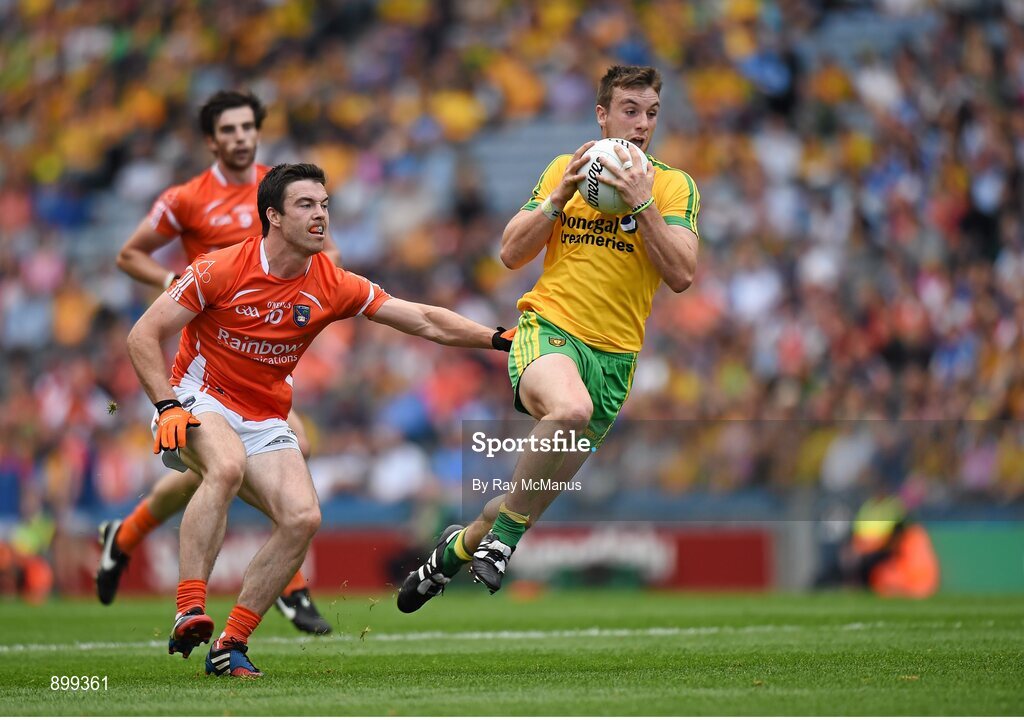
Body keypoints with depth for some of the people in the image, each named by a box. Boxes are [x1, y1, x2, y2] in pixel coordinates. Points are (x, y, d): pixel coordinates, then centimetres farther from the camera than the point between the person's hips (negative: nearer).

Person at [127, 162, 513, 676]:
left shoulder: (333, 286, -2)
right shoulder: (221, 269, -13)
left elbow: (427, 322, -1)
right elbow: (144, 336, -11)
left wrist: (500, 339, -12)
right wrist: (168, 405, -23)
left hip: (265, 420, 5)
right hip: (199, 402, -5)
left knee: (303, 518, -19)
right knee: (227, 467, -38)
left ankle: (230, 645, -9)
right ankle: (189, 613, -40)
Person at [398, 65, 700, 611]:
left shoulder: (674, 186, 4)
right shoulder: (564, 168, 10)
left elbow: (681, 276, -7)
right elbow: (512, 254, 6)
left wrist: (642, 204, -15)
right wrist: (560, 196, -6)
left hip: (614, 355, 2)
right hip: (549, 327, -1)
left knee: (534, 498, 6)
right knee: (571, 407, -38)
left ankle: (457, 548, 36)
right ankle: (505, 532, -20)